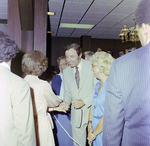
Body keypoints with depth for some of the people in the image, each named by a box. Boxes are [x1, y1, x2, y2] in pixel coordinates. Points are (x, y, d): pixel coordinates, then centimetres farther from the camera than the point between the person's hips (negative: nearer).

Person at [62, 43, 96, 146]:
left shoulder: (92, 66, -8)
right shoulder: (66, 71, 7)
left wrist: (84, 101, -20)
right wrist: (66, 102, -7)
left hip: (91, 110, -3)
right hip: (76, 113, 4)